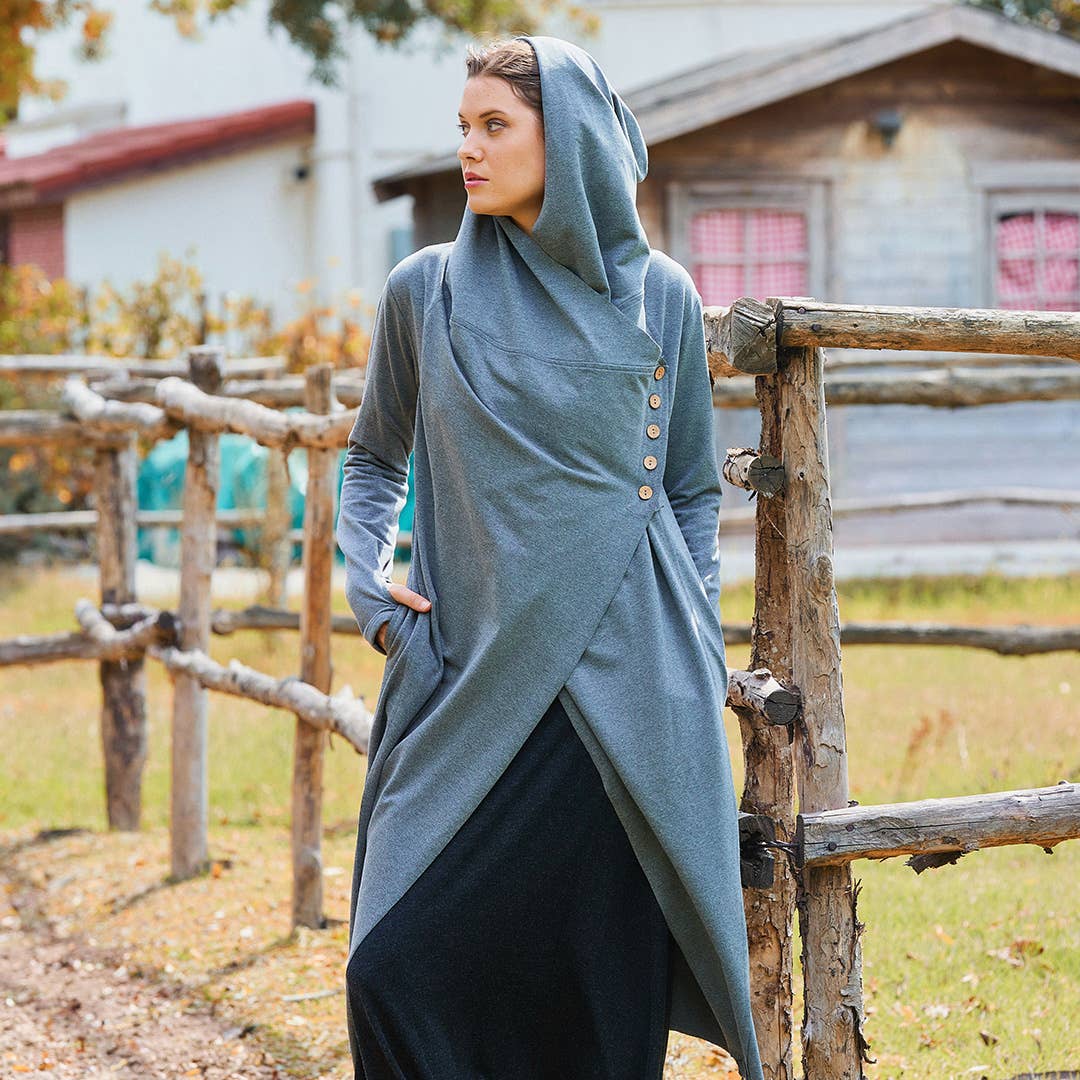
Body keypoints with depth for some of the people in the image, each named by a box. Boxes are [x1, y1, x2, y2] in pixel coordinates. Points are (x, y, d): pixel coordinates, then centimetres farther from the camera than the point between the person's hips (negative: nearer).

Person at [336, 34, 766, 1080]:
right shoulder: (426, 290, 5)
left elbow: (694, 492, 13)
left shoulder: (660, 295, 5)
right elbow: (373, 458, 18)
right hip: (468, 675, 1)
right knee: (401, 966, -8)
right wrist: (367, 580, 2)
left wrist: (700, 663, 7)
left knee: (606, 987, 1)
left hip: (623, 682, -1)